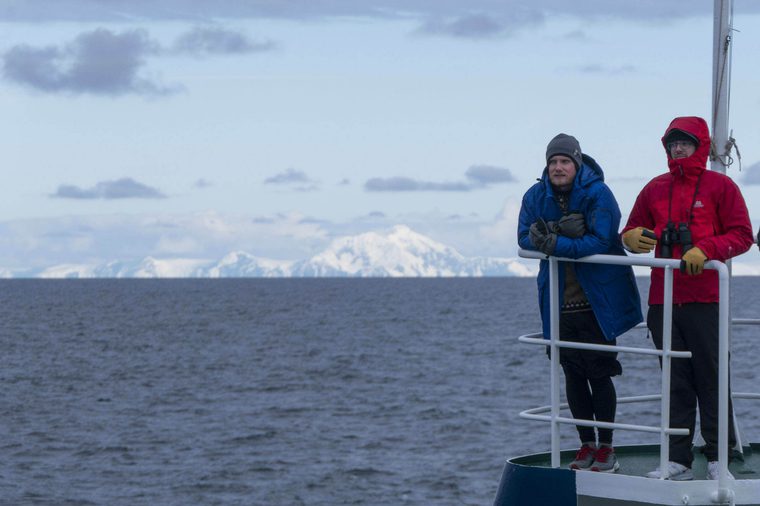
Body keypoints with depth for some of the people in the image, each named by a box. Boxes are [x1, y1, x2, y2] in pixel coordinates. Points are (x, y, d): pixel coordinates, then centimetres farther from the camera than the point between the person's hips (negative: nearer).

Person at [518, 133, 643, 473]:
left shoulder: (597, 194, -12)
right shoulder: (537, 196, 2)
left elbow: (600, 241, -21)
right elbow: (525, 237, -5)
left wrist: (555, 243, -27)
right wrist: (563, 230, -21)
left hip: (597, 302, -4)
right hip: (560, 302, 5)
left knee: (599, 374, -2)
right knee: (573, 375, 9)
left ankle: (606, 448, 8)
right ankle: (586, 445, 19)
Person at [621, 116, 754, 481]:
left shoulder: (720, 186, 1)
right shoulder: (655, 189, 14)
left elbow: (742, 236, -3)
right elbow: (631, 231, 19)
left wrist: (705, 249, -18)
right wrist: (633, 237, -5)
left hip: (704, 302, -4)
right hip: (663, 302, 4)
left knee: (710, 379, -2)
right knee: (676, 383, 7)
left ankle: (718, 459, 5)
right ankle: (678, 461, 10)